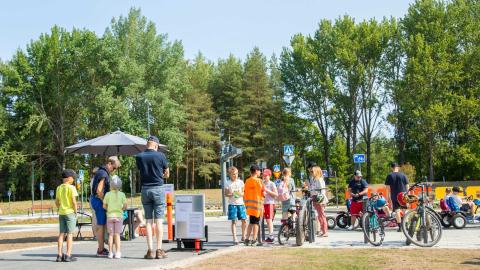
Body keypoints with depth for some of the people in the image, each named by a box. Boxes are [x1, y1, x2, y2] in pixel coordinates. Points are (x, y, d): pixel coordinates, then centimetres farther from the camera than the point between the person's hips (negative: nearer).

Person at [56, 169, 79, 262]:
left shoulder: (59, 188, 9)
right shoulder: (71, 188, -11)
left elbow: (57, 202, 12)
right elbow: (74, 201, -16)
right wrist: (75, 212, -5)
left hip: (61, 213, 6)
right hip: (70, 213, -6)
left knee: (62, 234, 8)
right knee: (70, 234, -3)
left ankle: (60, 255, 7)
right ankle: (68, 255, -6)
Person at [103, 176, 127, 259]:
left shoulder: (108, 194, -4)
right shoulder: (122, 194, -4)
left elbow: (104, 206, -2)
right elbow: (125, 206, -5)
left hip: (110, 216, 0)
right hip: (119, 216, 0)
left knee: (110, 235, 7)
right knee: (117, 234, 3)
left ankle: (111, 252, 8)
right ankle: (118, 252, 0)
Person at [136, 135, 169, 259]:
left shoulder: (139, 157, 1)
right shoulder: (160, 156, -6)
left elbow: (141, 171, 10)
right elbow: (167, 174, 5)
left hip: (145, 190, 3)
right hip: (158, 188, -2)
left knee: (148, 221, 6)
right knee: (159, 220, 0)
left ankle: (150, 250, 3)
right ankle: (159, 250, 0)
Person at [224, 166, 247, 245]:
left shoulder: (241, 182, 7)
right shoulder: (228, 183, 1)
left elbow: (244, 192, 10)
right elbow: (226, 193, 4)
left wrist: (241, 194, -12)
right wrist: (231, 195, -16)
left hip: (240, 203, 3)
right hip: (232, 204, -2)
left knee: (244, 220, 3)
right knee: (234, 221, -5)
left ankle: (243, 236, 23)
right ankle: (235, 238, -3)